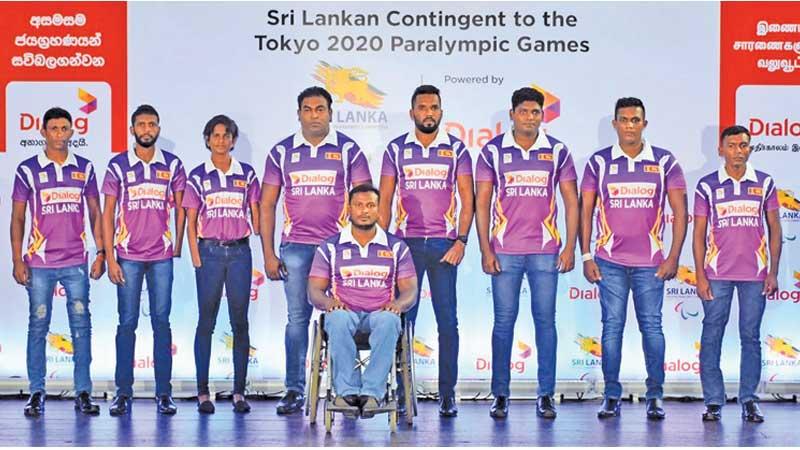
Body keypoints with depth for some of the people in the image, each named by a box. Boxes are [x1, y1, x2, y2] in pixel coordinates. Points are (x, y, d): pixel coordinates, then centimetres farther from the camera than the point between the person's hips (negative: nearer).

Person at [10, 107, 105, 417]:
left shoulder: (84, 168, 8)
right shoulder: (28, 170, 2)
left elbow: (95, 213, 12)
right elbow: (17, 218, 3)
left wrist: (101, 253, 5)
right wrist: (17, 261, -3)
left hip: (76, 261, 2)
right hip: (39, 262, -1)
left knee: (81, 326, 1)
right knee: (38, 327, 3)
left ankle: (83, 393, 7)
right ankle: (36, 394, 9)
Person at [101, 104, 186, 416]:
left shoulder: (172, 165, 5)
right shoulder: (118, 165, 2)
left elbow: (180, 209, 11)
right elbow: (108, 213, 2)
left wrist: (177, 248, 5)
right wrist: (109, 257, -3)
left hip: (162, 256, 1)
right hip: (128, 256, 0)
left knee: (161, 322, 3)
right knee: (127, 323, 2)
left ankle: (164, 393, 6)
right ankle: (123, 393, 8)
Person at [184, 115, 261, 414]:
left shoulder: (247, 174, 8)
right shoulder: (198, 176, 5)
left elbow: (256, 216, 8)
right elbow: (191, 222, 4)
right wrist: (196, 258, -3)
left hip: (240, 252, 1)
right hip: (209, 251, -1)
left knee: (240, 322, 2)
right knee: (206, 322, 1)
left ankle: (239, 392, 7)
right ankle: (203, 392, 5)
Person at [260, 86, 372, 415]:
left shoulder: (348, 150, 4)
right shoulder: (282, 152, 8)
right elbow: (267, 205, 8)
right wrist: (268, 254, 2)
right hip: (295, 247, 1)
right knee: (297, 318, 3)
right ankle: (294, 391, 8)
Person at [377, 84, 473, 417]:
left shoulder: (456, 150, 5)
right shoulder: (396, 149, 7)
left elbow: (467, 200, 3)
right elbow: (384, 199, 7)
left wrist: (461, 240, -8)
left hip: (444, 244, 0)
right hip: (405, 242, 1)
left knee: (447, 320, 0)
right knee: (402, 319, 1)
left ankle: (448, 395, 7)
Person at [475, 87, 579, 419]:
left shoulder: (557, 151, 4)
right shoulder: (493, 151, 2)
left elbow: (571, 201, 6)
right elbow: (482, 202, 3)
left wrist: (570, 247, -1)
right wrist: (485, 249, -4)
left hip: (545, 251, 1)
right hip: (504, 251, 0)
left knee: (545, 319, 3)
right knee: (504, 320, 2)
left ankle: (546, 396, 10)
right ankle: (500, 395, 9)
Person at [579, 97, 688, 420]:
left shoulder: (665, 162, 3)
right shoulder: (599, 162, 4)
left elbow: (679, 211, 4)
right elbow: (585, 209, 6)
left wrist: (674, 257, -3)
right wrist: (586, 256, -1)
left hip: (650, 262, 0)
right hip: (610, 261, 0)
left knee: (651, 326, 1)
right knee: (612, 326, 1)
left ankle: (655, 396, 9)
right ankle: (611, 396, 8)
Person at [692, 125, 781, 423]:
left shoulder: (764, 183, 6)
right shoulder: (707, 186, 2)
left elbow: (775, 229, 8)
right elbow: (699, 234, 3)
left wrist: (773, 272, 1)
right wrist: (700, 276, -3)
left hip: (755, 274, 1)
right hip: (717, 273, -1)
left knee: (751, 337, 4)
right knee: (712, 336, 0)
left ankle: (749, 401, 10)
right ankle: (713, 401, 6)